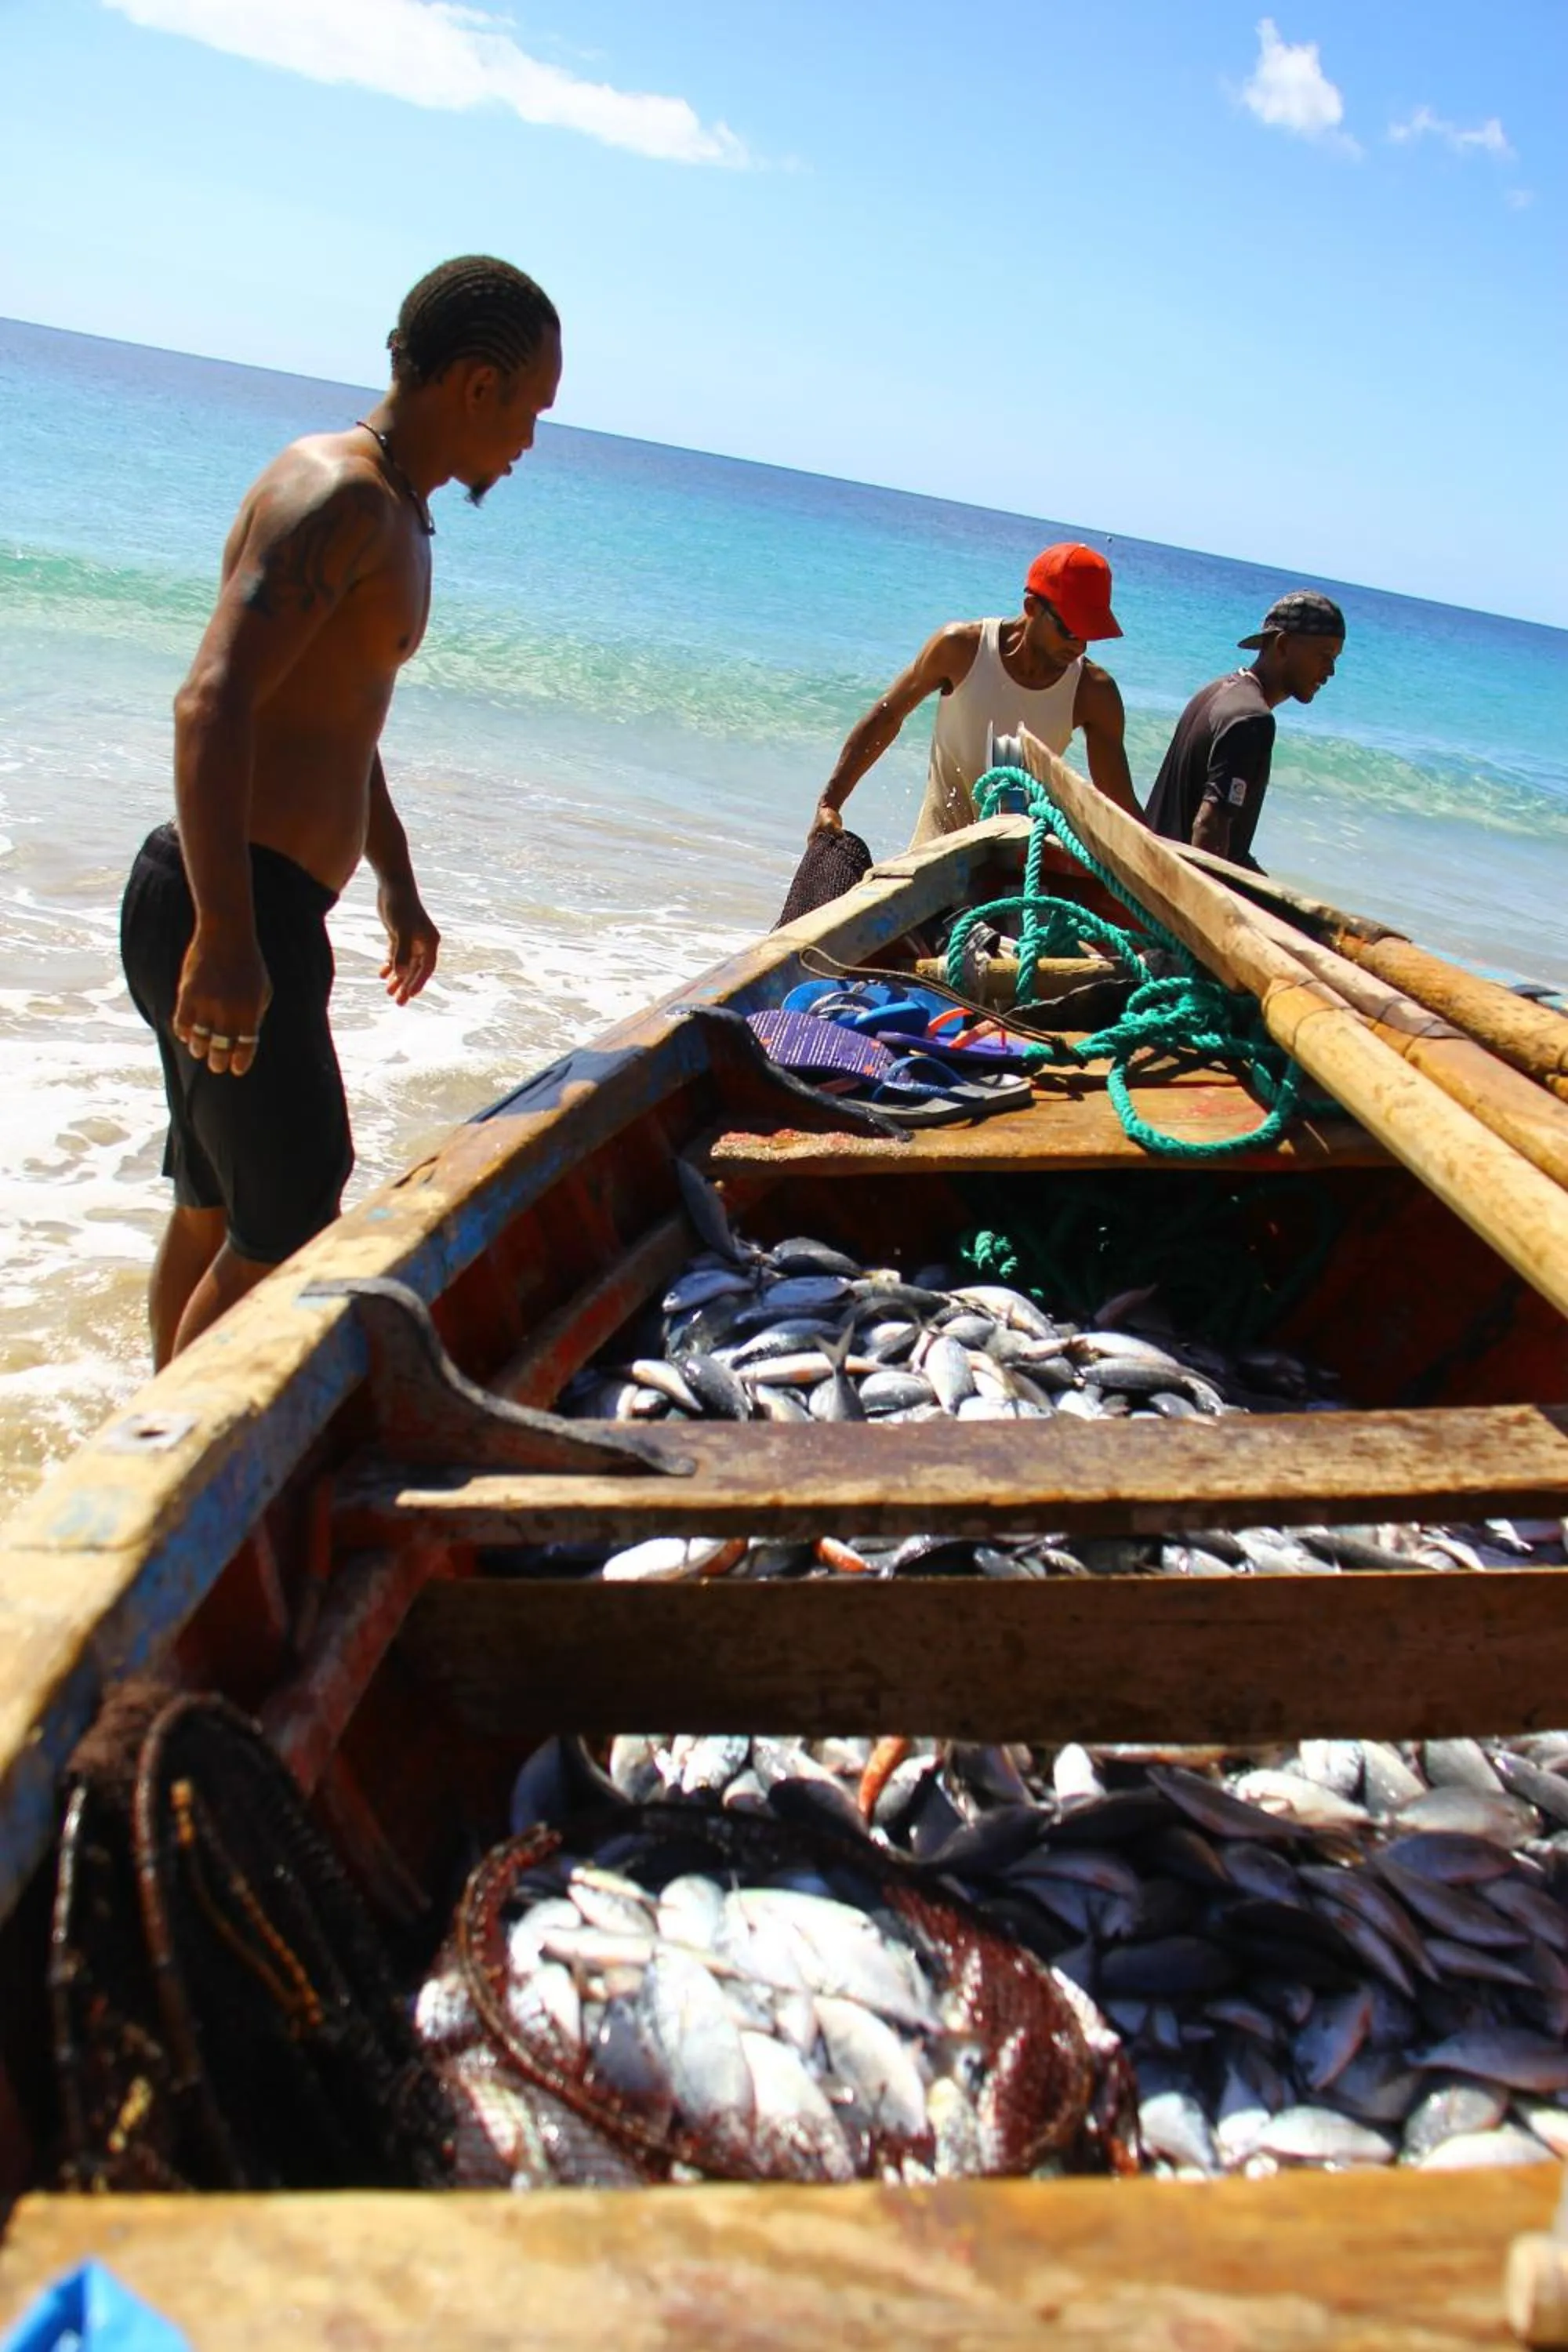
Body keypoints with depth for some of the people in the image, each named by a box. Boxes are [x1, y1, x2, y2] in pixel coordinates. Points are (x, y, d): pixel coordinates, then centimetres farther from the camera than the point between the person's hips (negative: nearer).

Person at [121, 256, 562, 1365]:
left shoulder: (397, 514, 19)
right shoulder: (338, 493, -14)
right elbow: (213, 703, -27)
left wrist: (399, 889, 37)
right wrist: (225, 936, -33)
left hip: (258, 908, 10)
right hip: (231, 914, -10)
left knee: (215, 1204, 19)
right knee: (289, 1220, -4)